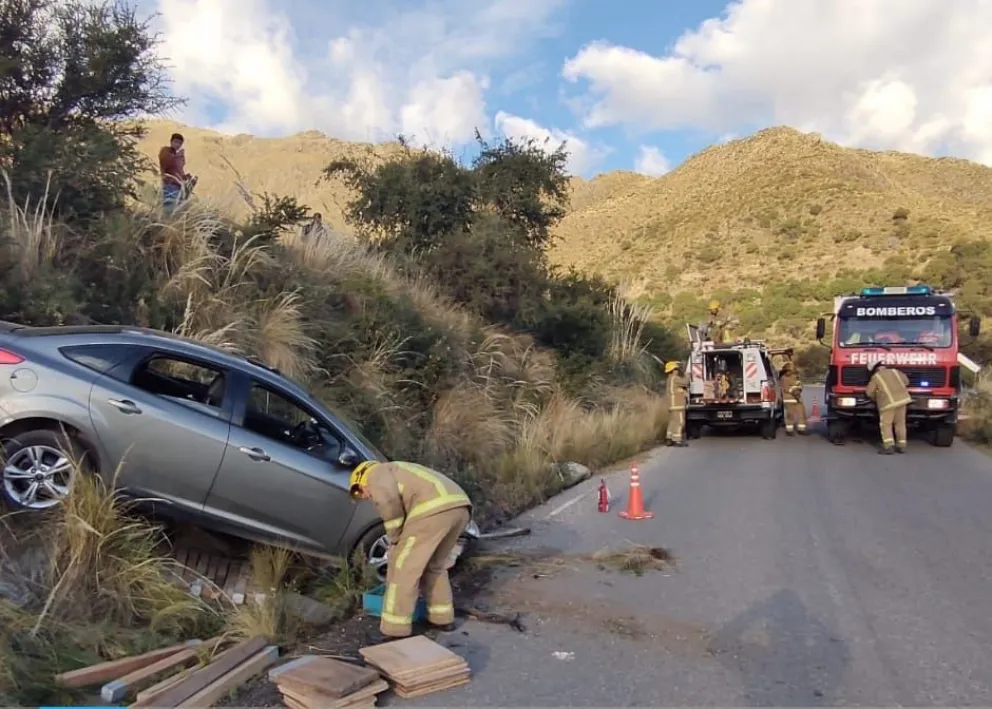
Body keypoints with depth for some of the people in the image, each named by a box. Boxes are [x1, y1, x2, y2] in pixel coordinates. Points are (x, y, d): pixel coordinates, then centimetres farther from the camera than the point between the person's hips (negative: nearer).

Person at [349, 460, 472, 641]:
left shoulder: (377, 473, 15)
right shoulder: (400, 475, 39)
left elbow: (386, 499, -10)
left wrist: (394, 536, 4)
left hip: (434, 509, -9)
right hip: (460, 506, 9)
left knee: (403, 568, 5)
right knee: (435, 565, 28)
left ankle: (395, 631, 10)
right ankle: (442, 617, 36)